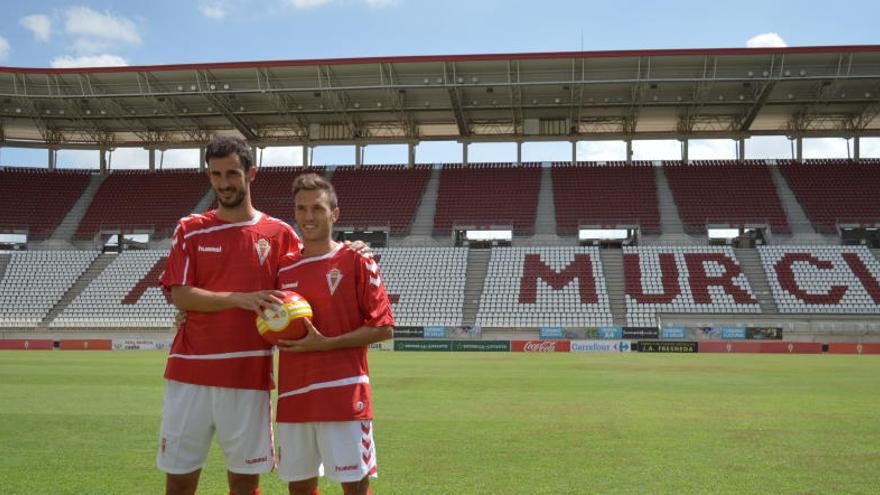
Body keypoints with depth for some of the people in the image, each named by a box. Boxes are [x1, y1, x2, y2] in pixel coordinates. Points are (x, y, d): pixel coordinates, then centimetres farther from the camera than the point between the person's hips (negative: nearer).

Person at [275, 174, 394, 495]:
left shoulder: (355, 261, -4)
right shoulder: (284, 268, 11)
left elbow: (384, 327, -8)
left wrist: (326, 344, -15)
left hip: (343, 397, -5)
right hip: (293, 396, 5)